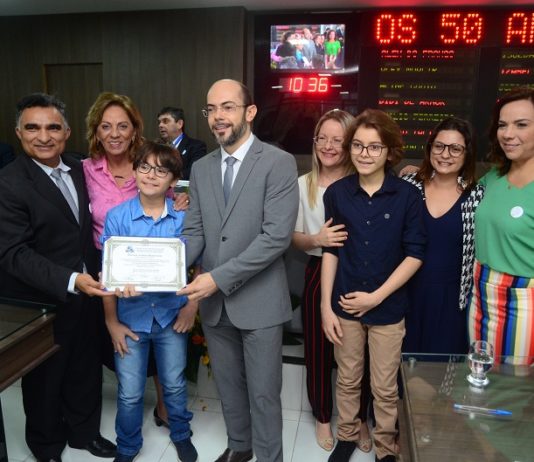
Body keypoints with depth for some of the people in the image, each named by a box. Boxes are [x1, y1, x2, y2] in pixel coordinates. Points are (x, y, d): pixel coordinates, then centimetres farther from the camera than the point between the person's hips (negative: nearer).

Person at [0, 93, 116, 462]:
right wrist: (71, 280, -32)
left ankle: (84, 431, 45)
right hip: (41, 304, -5)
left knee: (86, 370, 20)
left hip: (82, 295, 5)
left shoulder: (78, 170, 2)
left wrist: (92, 274, 4)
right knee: (45, 379, 16)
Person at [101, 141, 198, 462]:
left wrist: (192, 306, -5)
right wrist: (111, 321, -5)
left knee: (175, 385, 18)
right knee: (129, 393, 12)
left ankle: (181, 435, 44)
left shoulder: (185, 217, -9)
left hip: (172, 315, 0)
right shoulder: (117, 217, -9)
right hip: (131, 317, 0)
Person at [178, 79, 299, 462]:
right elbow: (194, 232, 5)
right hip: (215, 303, 6)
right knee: (228, 386, 23)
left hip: (259, 301, -5)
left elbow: (277, 236, -20)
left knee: (263, 393, 10)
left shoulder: (279, 163, -12)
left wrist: (219, 277, -23)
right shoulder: (201, 169, 7)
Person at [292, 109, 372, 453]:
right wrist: (316, 239, -16)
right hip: (319, 275, 1)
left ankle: (359, 419, 36)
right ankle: (323, 417, 36)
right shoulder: (303, 184, -1)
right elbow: (295, 238, 3)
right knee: (318, 351, 11)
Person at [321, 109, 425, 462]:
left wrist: (376, 296, -13)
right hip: (345, 304, 2)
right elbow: (330, 251, 1)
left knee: (385, 387, 13)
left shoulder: (408, 195, -9)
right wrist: (326, 305, -2)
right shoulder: (337, 193, -3)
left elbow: (415, 254, -7)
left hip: (388, 308, -1)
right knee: (347, 379, 18)